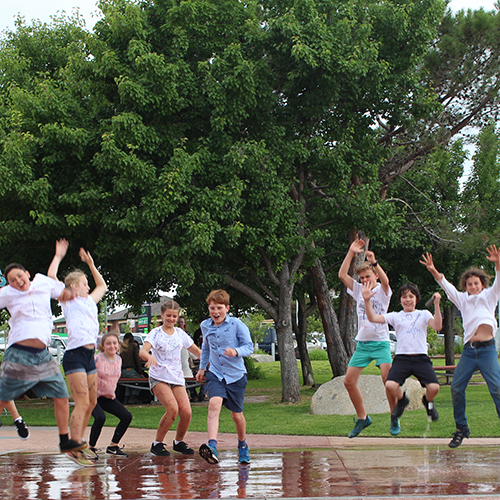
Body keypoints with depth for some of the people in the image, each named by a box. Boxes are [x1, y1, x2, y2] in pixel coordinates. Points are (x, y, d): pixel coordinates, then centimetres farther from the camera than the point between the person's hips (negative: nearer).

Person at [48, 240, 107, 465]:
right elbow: (51, 276, -7)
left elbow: (102, 286, 39)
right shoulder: (68, 301, 2)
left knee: (92, 402, 10)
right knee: (82, 403, -13)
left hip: (89, 355, 8)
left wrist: (90, 263, 35)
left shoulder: (89, 302, 21)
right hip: (74, 355, -8)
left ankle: (79, 442, 23)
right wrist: (58, 256, 5)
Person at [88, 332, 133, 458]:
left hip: (108, 397, 7)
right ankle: (91, 447, -10)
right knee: (100, 417, -31)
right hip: (93, 395, -7)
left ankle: (113, 446, 10)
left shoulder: (118, 360, 3)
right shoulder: (97, 359, -18)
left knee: (127, 416, -5)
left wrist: (112, 393, 11)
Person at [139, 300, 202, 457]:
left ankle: (179, 442, 14)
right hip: (159, 377, -4)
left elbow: (197, 351, 20)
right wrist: (149, 356, -40)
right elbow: (142, 351, -18)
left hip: (177, 378, 4)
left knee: (186, 412, -12)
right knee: (173, 409, -24)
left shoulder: (180, 333, 11)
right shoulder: (156, 333, -2)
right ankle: (157, 444, -7)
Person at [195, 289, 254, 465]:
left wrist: (236, 351, -28)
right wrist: (202, 368, 25)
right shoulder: (205, 326, 4)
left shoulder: (237, 325, -10)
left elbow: (249, 346, -9)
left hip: (236, 375, -2)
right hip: (215, 373, 2)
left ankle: (242, 445, 39)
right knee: (214, 404, -25)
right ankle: (212, 447, -41)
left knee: (237, 414, 10)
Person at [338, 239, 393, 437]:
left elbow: (385, 280, -24)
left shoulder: (382, 291, -1)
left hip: (380, 342, -5)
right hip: (362, 343, 5)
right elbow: (342, 275, -1)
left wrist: (374, 262, -39)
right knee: (349, 381, -1)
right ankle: (362, 418, 15)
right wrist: (351, 253, -7)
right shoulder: (359, 290, 10)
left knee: (388, 380, -20)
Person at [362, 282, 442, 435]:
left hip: (421, 357, 0)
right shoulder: (395, 316, 14)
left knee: (434, 387, -21)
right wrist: (367, 301, -10)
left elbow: (438, 326, -4)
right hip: (402, 358, 0)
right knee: (390, 385, -26)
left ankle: (428, 401, 19)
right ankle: (401, 400, 13)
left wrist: (436, 305, -12)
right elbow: (373, 318, 2)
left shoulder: (424, 314, 14)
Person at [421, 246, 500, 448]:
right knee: (456, 388, -3)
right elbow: (445, 285, 11)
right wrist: (433, 271, -7)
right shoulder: (463, 299, 19)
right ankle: (461, 429, 10)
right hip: (468, 350, 4)